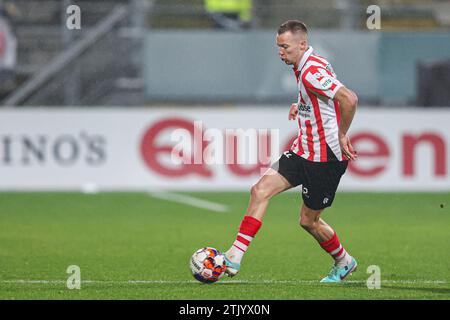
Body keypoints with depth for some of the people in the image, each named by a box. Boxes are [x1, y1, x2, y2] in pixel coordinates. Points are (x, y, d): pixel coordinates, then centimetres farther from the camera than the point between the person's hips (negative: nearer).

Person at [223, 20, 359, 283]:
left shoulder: (311, 72, -22)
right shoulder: (304, 68, 10)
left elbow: (349, 99, -33)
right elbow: (324, 94, 30)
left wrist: (341, 136, -21)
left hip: (325, 157, -9)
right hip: (304, 150, 9)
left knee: (309, 221, 3)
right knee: (260, 190, -1)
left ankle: (344, 263, 26)